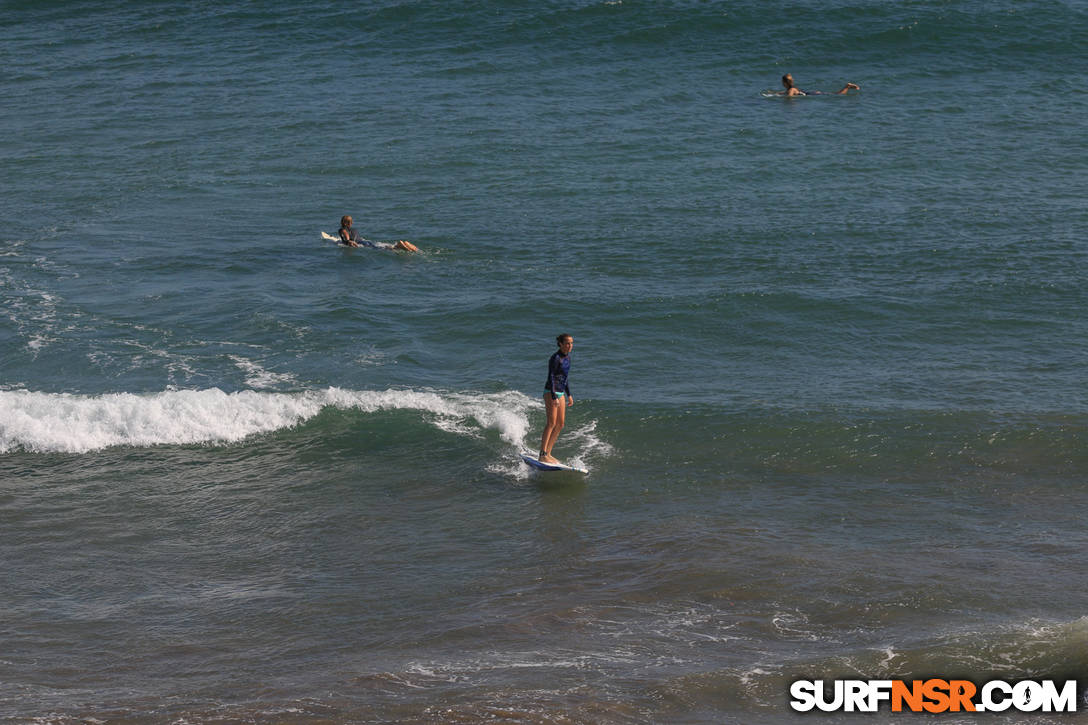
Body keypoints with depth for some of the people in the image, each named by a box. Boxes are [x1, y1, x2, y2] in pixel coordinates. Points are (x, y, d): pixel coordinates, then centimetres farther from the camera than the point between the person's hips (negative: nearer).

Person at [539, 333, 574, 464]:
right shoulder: (555, 358, -16)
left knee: (560, 424, 7)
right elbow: (550, 378, -18)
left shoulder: (567, 357, 10)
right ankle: (542, 455, -11)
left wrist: (569, 395, 21)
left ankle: (548, 453, 13)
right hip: (551, 392, -9)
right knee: (551, 423, -12)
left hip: (560, 393, 9)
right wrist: (554, 397, -24)